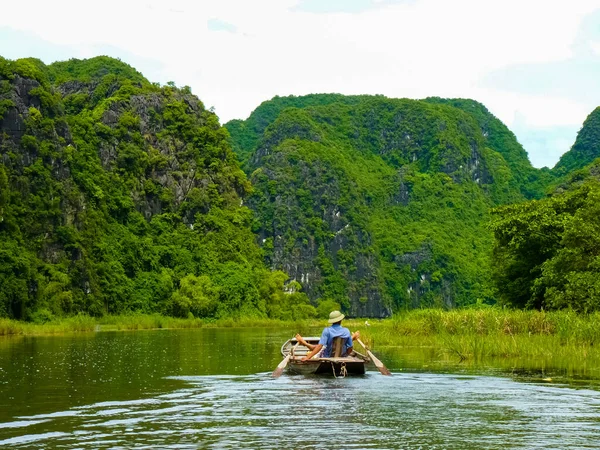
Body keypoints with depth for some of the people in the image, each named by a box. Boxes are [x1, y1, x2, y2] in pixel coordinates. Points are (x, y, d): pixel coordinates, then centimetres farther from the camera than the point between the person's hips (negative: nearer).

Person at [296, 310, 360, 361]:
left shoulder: (327, 330, -21)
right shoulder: (346, 331, -12)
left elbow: (320, 346, -27)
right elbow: (349, 350, -4)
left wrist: (308, 357, -26)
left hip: (327, 357, -2)